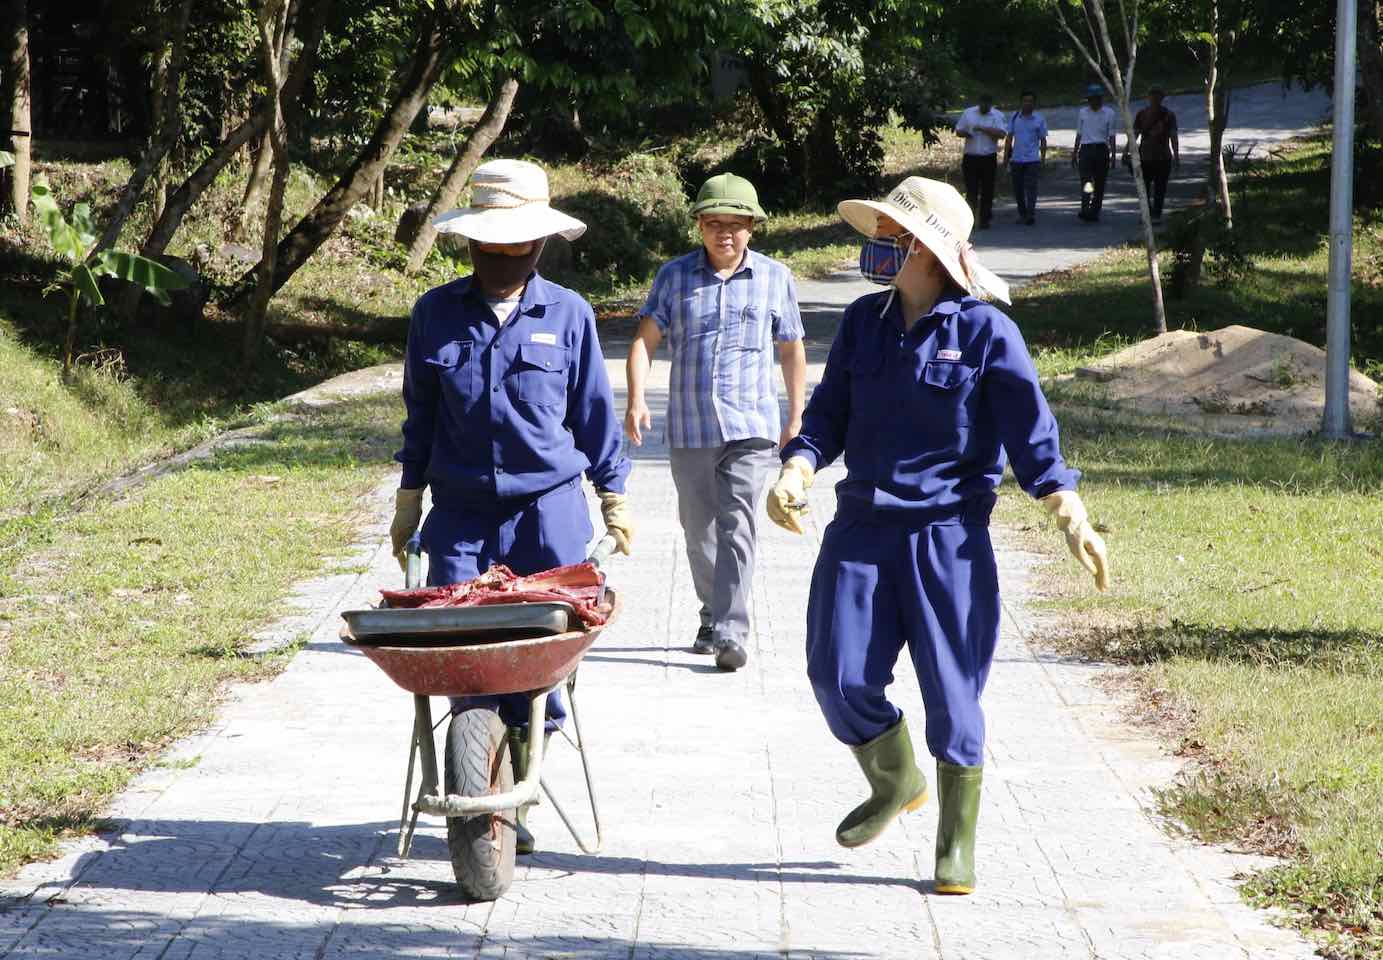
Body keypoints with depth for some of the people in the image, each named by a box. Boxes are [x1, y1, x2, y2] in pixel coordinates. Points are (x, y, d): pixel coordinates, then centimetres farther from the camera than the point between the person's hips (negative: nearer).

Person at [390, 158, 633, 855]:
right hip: (461, 510, 1)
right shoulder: (436, 314, 4)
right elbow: (421, 414, 14)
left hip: (549, 507, -1)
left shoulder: (568, 314, 3)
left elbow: (594, 413, 10)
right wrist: (409, 500, 15)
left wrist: (613, 499, 12)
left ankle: (520, 786, 12)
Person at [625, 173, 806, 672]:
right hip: (689, 427, 2)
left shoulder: (774, 278, 5)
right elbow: (645, 338, 1)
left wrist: (796, 419, 11)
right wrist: (636, 399, -13)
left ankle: (731, 632, -18)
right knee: (699, 529, 13)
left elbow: (791, 350, 12)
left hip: (751, 425, -2)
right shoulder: (674, 276, 6)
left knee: (736, 527, -14)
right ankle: (713, 614, 32)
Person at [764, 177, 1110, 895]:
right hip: (861, 529, 4)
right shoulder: (863, 321, 8)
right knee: (839, 675, -2)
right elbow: (829, 412, 11)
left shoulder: (985, 331, -7)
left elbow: (1031, 431, -7)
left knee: (952, 693, 0)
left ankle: (957, 843, 16)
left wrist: (1071, 517, -19)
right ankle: (894, 784, 28)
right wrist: (795, 473, -9)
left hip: (948, 533, -4)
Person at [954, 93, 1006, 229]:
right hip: (970, 158, 1)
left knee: (987, 191, 3)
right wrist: (966, 133, -12)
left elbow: (1002, 134, -14)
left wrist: (983, 129, -20)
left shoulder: (996, 115, 0)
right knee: (971, 189, -4)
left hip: (989, 158, -1)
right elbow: (958, 131, 12)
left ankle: (984, 219, 11)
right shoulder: (968, 113, 7)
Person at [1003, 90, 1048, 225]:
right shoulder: (1014, 117, 7)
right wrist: (1006, 156, 6)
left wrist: (1043, 158, 0)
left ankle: (1031, 213, -14)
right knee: (1018, 189, 7)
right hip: (1016, 159, 3)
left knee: (1031, 187, -11)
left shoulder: (1039, 119, 2)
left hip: (1032, 159, -3)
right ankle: (1022, 214, 19)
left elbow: (1043, 140, 5)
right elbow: (1009, 138, 10)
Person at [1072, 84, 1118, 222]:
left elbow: (1111, 136, 5)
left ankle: (1094, 212, 8)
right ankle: (1085, 210, -26)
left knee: (1099, 183, 1)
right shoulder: (1082, 113, 10)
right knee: (1086, 181, -15)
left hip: (1101, 149, 0)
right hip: (1086, 149, 0)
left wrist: (1113, 155, -1)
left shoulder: (1108, 113, 4)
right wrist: (1074, 154, 15)